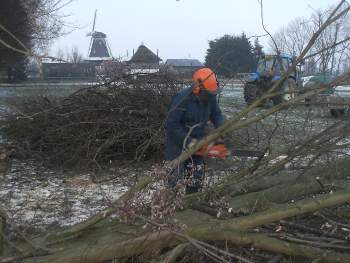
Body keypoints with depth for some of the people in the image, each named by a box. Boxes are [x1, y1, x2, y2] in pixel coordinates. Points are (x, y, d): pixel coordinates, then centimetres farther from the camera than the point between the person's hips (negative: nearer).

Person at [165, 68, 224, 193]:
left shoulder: (210, 97, -8)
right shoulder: (182, 98, -27)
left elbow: (216, 114, 5)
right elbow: (171, 124, -26)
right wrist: (187, 141, -27)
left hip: (196, 141, 6)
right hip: (179, 141, -6)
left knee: (197, 175, 7)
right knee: (178, 172, -4)